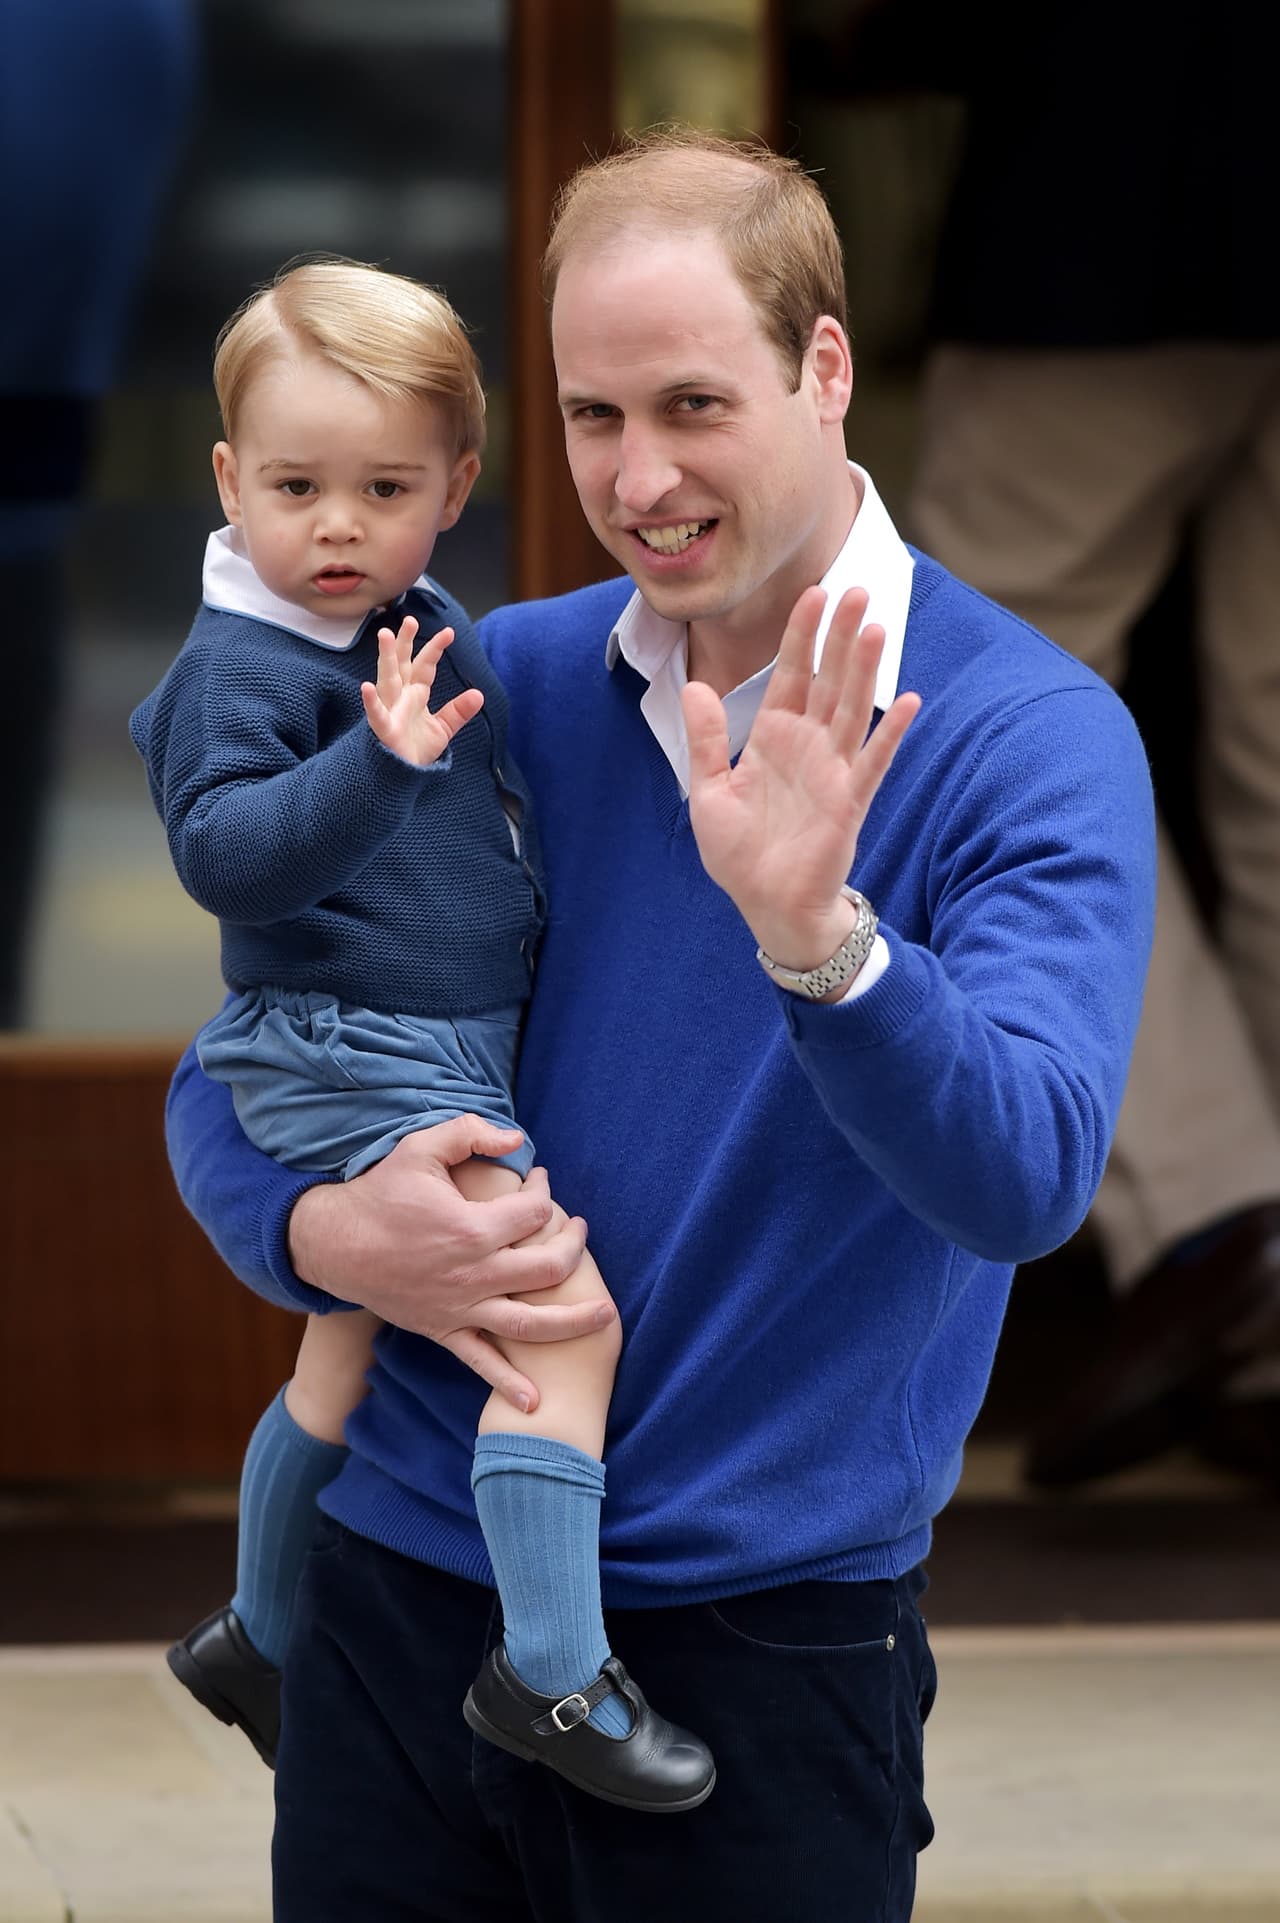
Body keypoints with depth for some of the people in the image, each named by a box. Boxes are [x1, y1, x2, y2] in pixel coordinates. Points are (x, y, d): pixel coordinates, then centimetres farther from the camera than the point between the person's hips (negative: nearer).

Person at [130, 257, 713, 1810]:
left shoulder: (435, 631, 8)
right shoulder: (240, 666, -17)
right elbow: (226, 855, -30)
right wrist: (377, 763, -40)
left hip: (460, 1046, 9)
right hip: (343, 1050, -9)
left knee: (352, 1353, 22)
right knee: (566, 1314, -19)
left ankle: (256, 1639, 40)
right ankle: (556, 1672, -17)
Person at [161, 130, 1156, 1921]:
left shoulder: (1030, 740, -9)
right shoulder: (495, 687, 4)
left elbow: (1023, 1180, -23)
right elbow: (226, 1089, 9)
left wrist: (814, 933, -39)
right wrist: (328, 1235, -12)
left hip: (767, 1636, -3)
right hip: (400, 1592, 4)